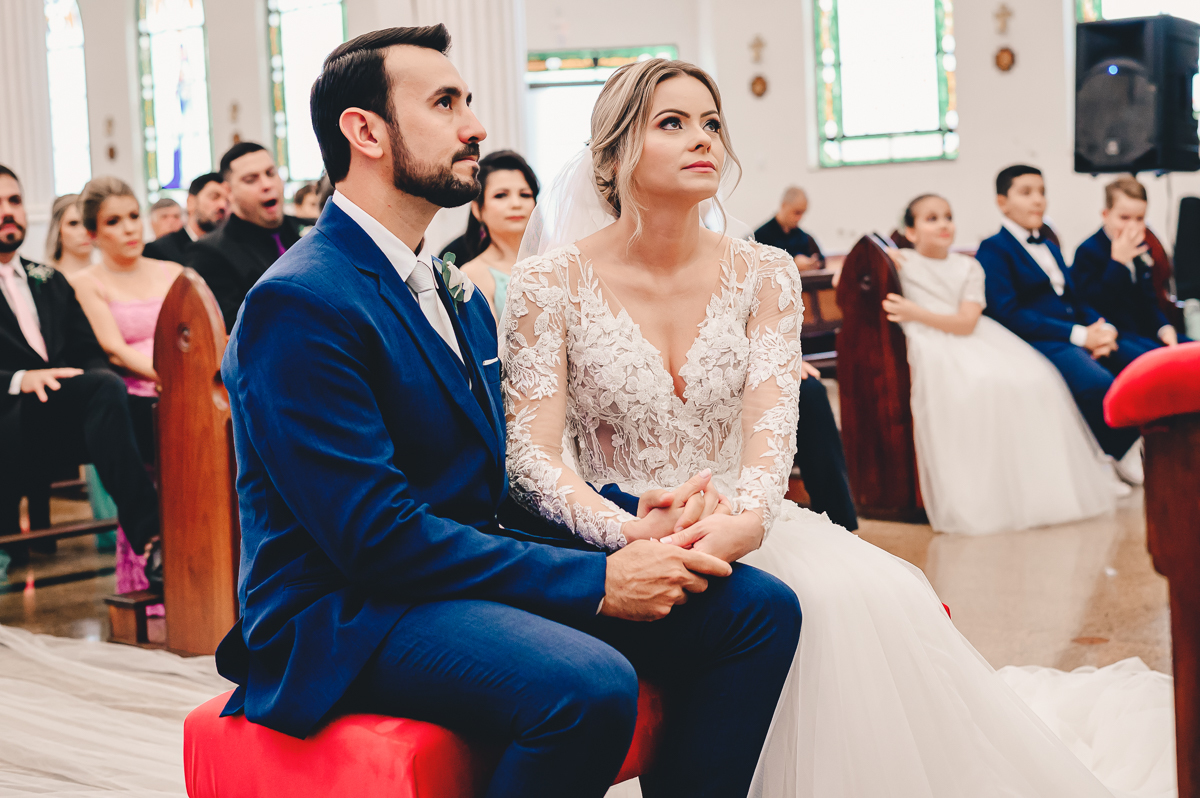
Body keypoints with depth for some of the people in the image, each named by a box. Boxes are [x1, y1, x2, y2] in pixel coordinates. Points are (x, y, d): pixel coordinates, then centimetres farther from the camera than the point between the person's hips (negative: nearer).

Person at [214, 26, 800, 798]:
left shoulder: (458, 295, 16)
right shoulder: (300, 303, -14)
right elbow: (378, 536, -21)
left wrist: (632, 516, -4)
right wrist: (597, 580, -21)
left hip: (477, 569, 9)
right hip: (347, 616, -9)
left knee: (760, 607, -5)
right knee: (590, 684, -36)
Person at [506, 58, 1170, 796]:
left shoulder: (762, 275, 5)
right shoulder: (550, 283, -5)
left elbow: (771, 421, -8)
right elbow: (536, 454, -11)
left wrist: (746, 520, -30)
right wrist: (632, 533, -30)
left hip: (733, 524, 4)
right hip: (616, 538, -3)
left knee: (872, 595, -26)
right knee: (800, 606, -31)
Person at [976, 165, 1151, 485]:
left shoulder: (1050, 247, 28)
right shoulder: (993, 250, 1)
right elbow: (1008, 315, -11)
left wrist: (1104, 329, -1)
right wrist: (1078, 336, -15)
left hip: (1083, 336, 8)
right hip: (1041, 342, -8)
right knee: (1099, 384, -36)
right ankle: (1124, 453, -14)